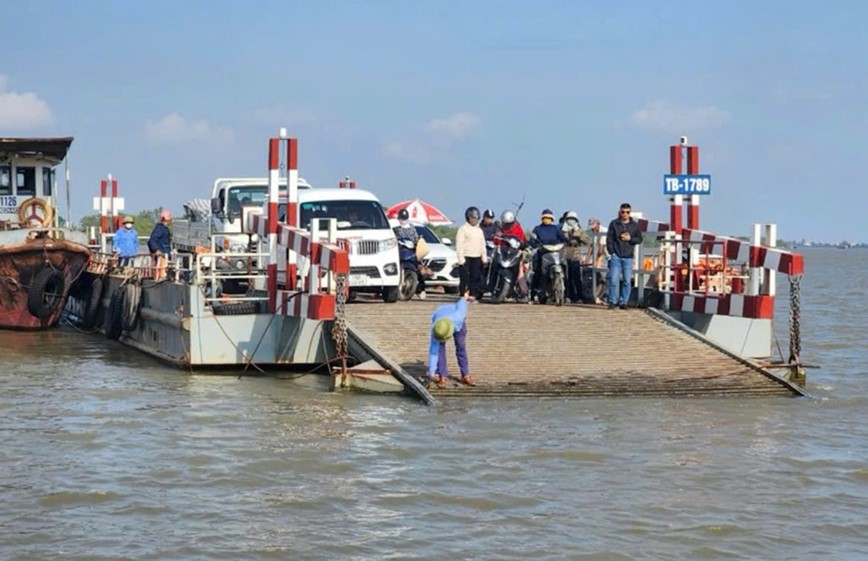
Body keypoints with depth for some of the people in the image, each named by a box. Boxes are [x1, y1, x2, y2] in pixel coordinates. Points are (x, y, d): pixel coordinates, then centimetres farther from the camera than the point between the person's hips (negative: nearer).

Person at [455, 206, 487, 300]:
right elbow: (459, 245, -7)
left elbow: (483, 245, 23)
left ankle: (473, 295, 9)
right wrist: (461, 259, -15)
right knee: (464, 278, -8)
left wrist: (485, 258, 14)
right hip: (466, 257, -6)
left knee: (475, 277, 5)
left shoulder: (479, 231, 19)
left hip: (477, 258, 6)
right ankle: (463, 295, -6)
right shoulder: (463, 229, -2)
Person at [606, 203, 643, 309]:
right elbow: (609, 239, 4)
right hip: (616, 256, -1)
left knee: (627, 281, 1)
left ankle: (623, 302, 7)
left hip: (628, 257, 1)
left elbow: (639, 239, 10)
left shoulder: (635, 225, 7)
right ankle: (613, 301, 2)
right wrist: (612, 252, -4)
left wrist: (630, 239, -8)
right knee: (613, 279, -6)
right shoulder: (614, 224, 4)